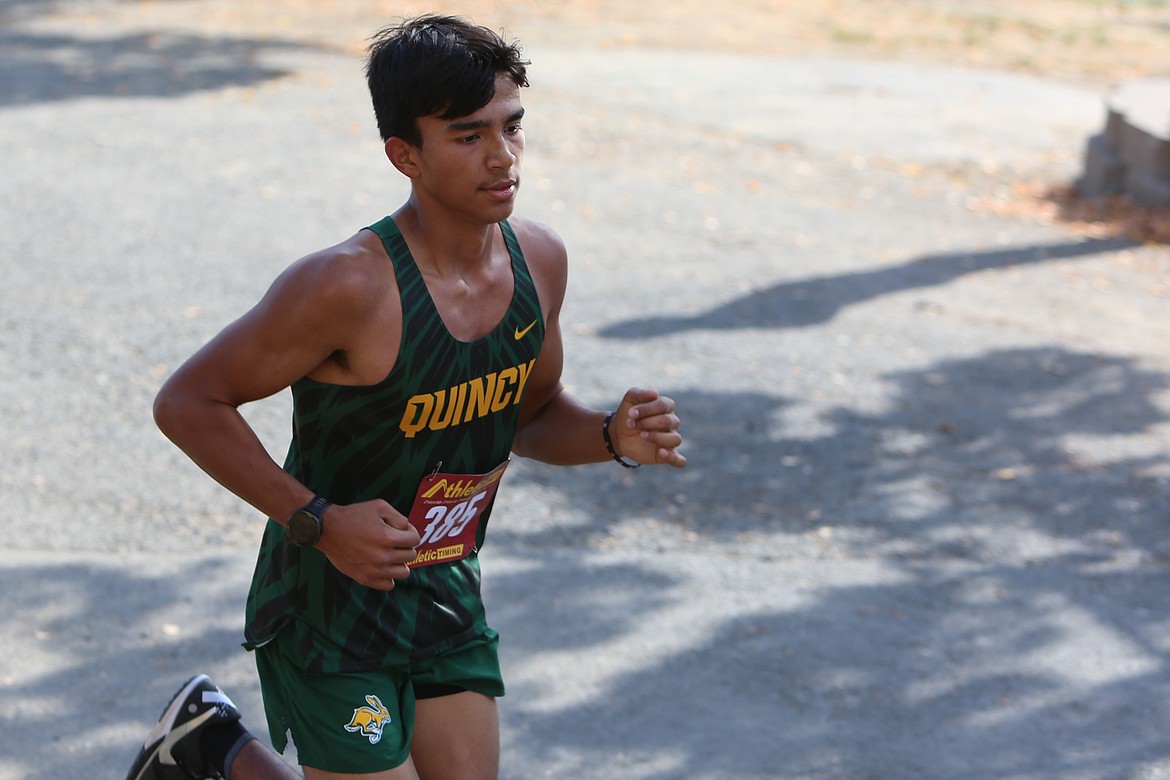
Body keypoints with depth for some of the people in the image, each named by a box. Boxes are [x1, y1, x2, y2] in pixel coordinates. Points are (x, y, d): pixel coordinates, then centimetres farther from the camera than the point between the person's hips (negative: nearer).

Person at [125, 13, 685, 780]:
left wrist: (612, 436, -8)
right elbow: (188, 402, -18)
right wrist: (318, 522, -23)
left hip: (448, 600, 7)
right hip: (328, 610, -6)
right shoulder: (350, 286, -26)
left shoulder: (538, 260, -4)